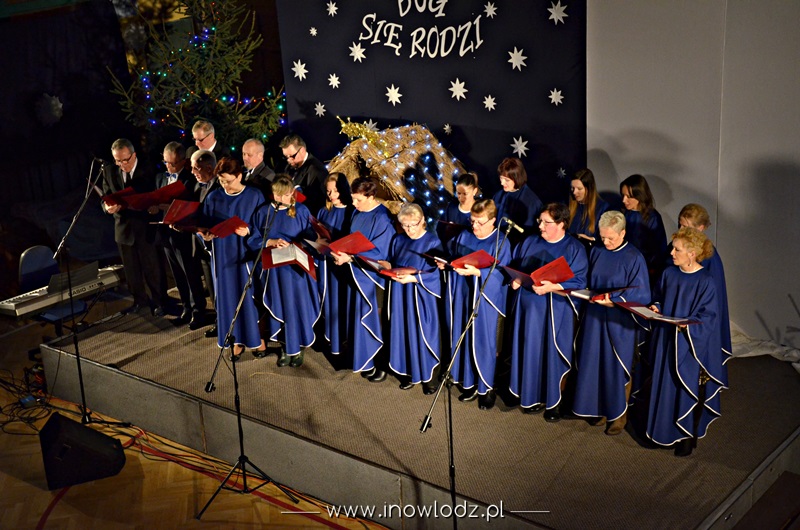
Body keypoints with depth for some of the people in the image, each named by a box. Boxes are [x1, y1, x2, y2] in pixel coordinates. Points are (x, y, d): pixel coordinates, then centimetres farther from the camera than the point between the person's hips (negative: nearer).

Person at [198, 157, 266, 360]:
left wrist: (248, 232, -24)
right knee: (229, 296, 7)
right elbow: (206, 225, 7)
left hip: (248, 255, -3)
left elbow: (263, 227, -6)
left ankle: (258, 338, 17)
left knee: (251, 295, 2)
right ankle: (237, 341, 16)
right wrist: (205, 235, -14)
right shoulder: (213, 198, 3)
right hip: (223, 256, 3)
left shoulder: (255, 196, -6)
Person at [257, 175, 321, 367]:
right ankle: (285, 347, 19)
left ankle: (297, 348, 17)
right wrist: (272, 242, -17)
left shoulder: (301, 211, -2)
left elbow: (310, 238, 0)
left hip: (296, 267, -2)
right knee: (279, 306, 8)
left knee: (296, 306, 3)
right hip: (274, 267, 2)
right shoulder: (265, 212, 3)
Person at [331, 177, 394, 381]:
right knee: (359, 317, 14)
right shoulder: (357, 213, 7)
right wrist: (342, 252, -2)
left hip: (373, 278, -8)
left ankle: (382, 363, 11)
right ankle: (365, 359, 26)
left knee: (374, 320, 0)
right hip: (357, 274, 8)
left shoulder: (382, 219, -18)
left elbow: (379, 253, -21)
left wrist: (350, 258, -28)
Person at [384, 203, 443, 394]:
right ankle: (409, 372, 22)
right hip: (400, 295, 5)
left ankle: (427, 375, 16)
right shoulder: (398, 240, 7)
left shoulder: (433, 242, -9)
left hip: (422, 296, -4)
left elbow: (436, 273, -13)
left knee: (423, 333, 2)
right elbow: (391, 264, 14)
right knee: (404, 332, 9)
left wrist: (414, 278, -24)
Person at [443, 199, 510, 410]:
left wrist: (477, 272, -30)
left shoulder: (500, 243, -9)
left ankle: (486, 388, 16)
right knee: (465, 340, 10)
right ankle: (469, 383, 25)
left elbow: (500, 274, -17)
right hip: (464, 297, 5)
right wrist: (446, 264, -8)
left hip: (486, 301, -5)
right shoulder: (464, 237, 7)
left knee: (484, 342, 2)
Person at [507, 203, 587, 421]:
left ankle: (554, 402, 18)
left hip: (557, 312, -4)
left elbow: (579, 282, -13)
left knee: (554, 355, 3)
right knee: (530, 352, 9)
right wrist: (514, 280, -8)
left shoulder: (574, 249, -5)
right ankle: (533, 397, 23)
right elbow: (514, 268, 14)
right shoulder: (530, 243, 9)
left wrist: (552, 287, -26)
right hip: (529, 308, 4)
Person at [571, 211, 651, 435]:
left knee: (617, 368, 5)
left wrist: (614, 300, -25)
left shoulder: (634, 258, -12)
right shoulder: (596, 252, 4)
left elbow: (642, 294, -14)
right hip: (595, 318, 5)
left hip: (620, 322, -5)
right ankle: (601, 408, 27)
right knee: (596, 364, 11)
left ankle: (619, 414, 20)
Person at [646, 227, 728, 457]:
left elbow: (708, 316, -15)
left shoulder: (705, 281, -16)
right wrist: (655, 307, -5)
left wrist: (687, 324, -29)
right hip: (666, 341, 6)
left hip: (692, 345, -6)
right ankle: (662, 431, 32)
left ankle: (687, 437, 22)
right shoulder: (669, 274, 1)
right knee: (664, 386, 15)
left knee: (688, 392, 5)